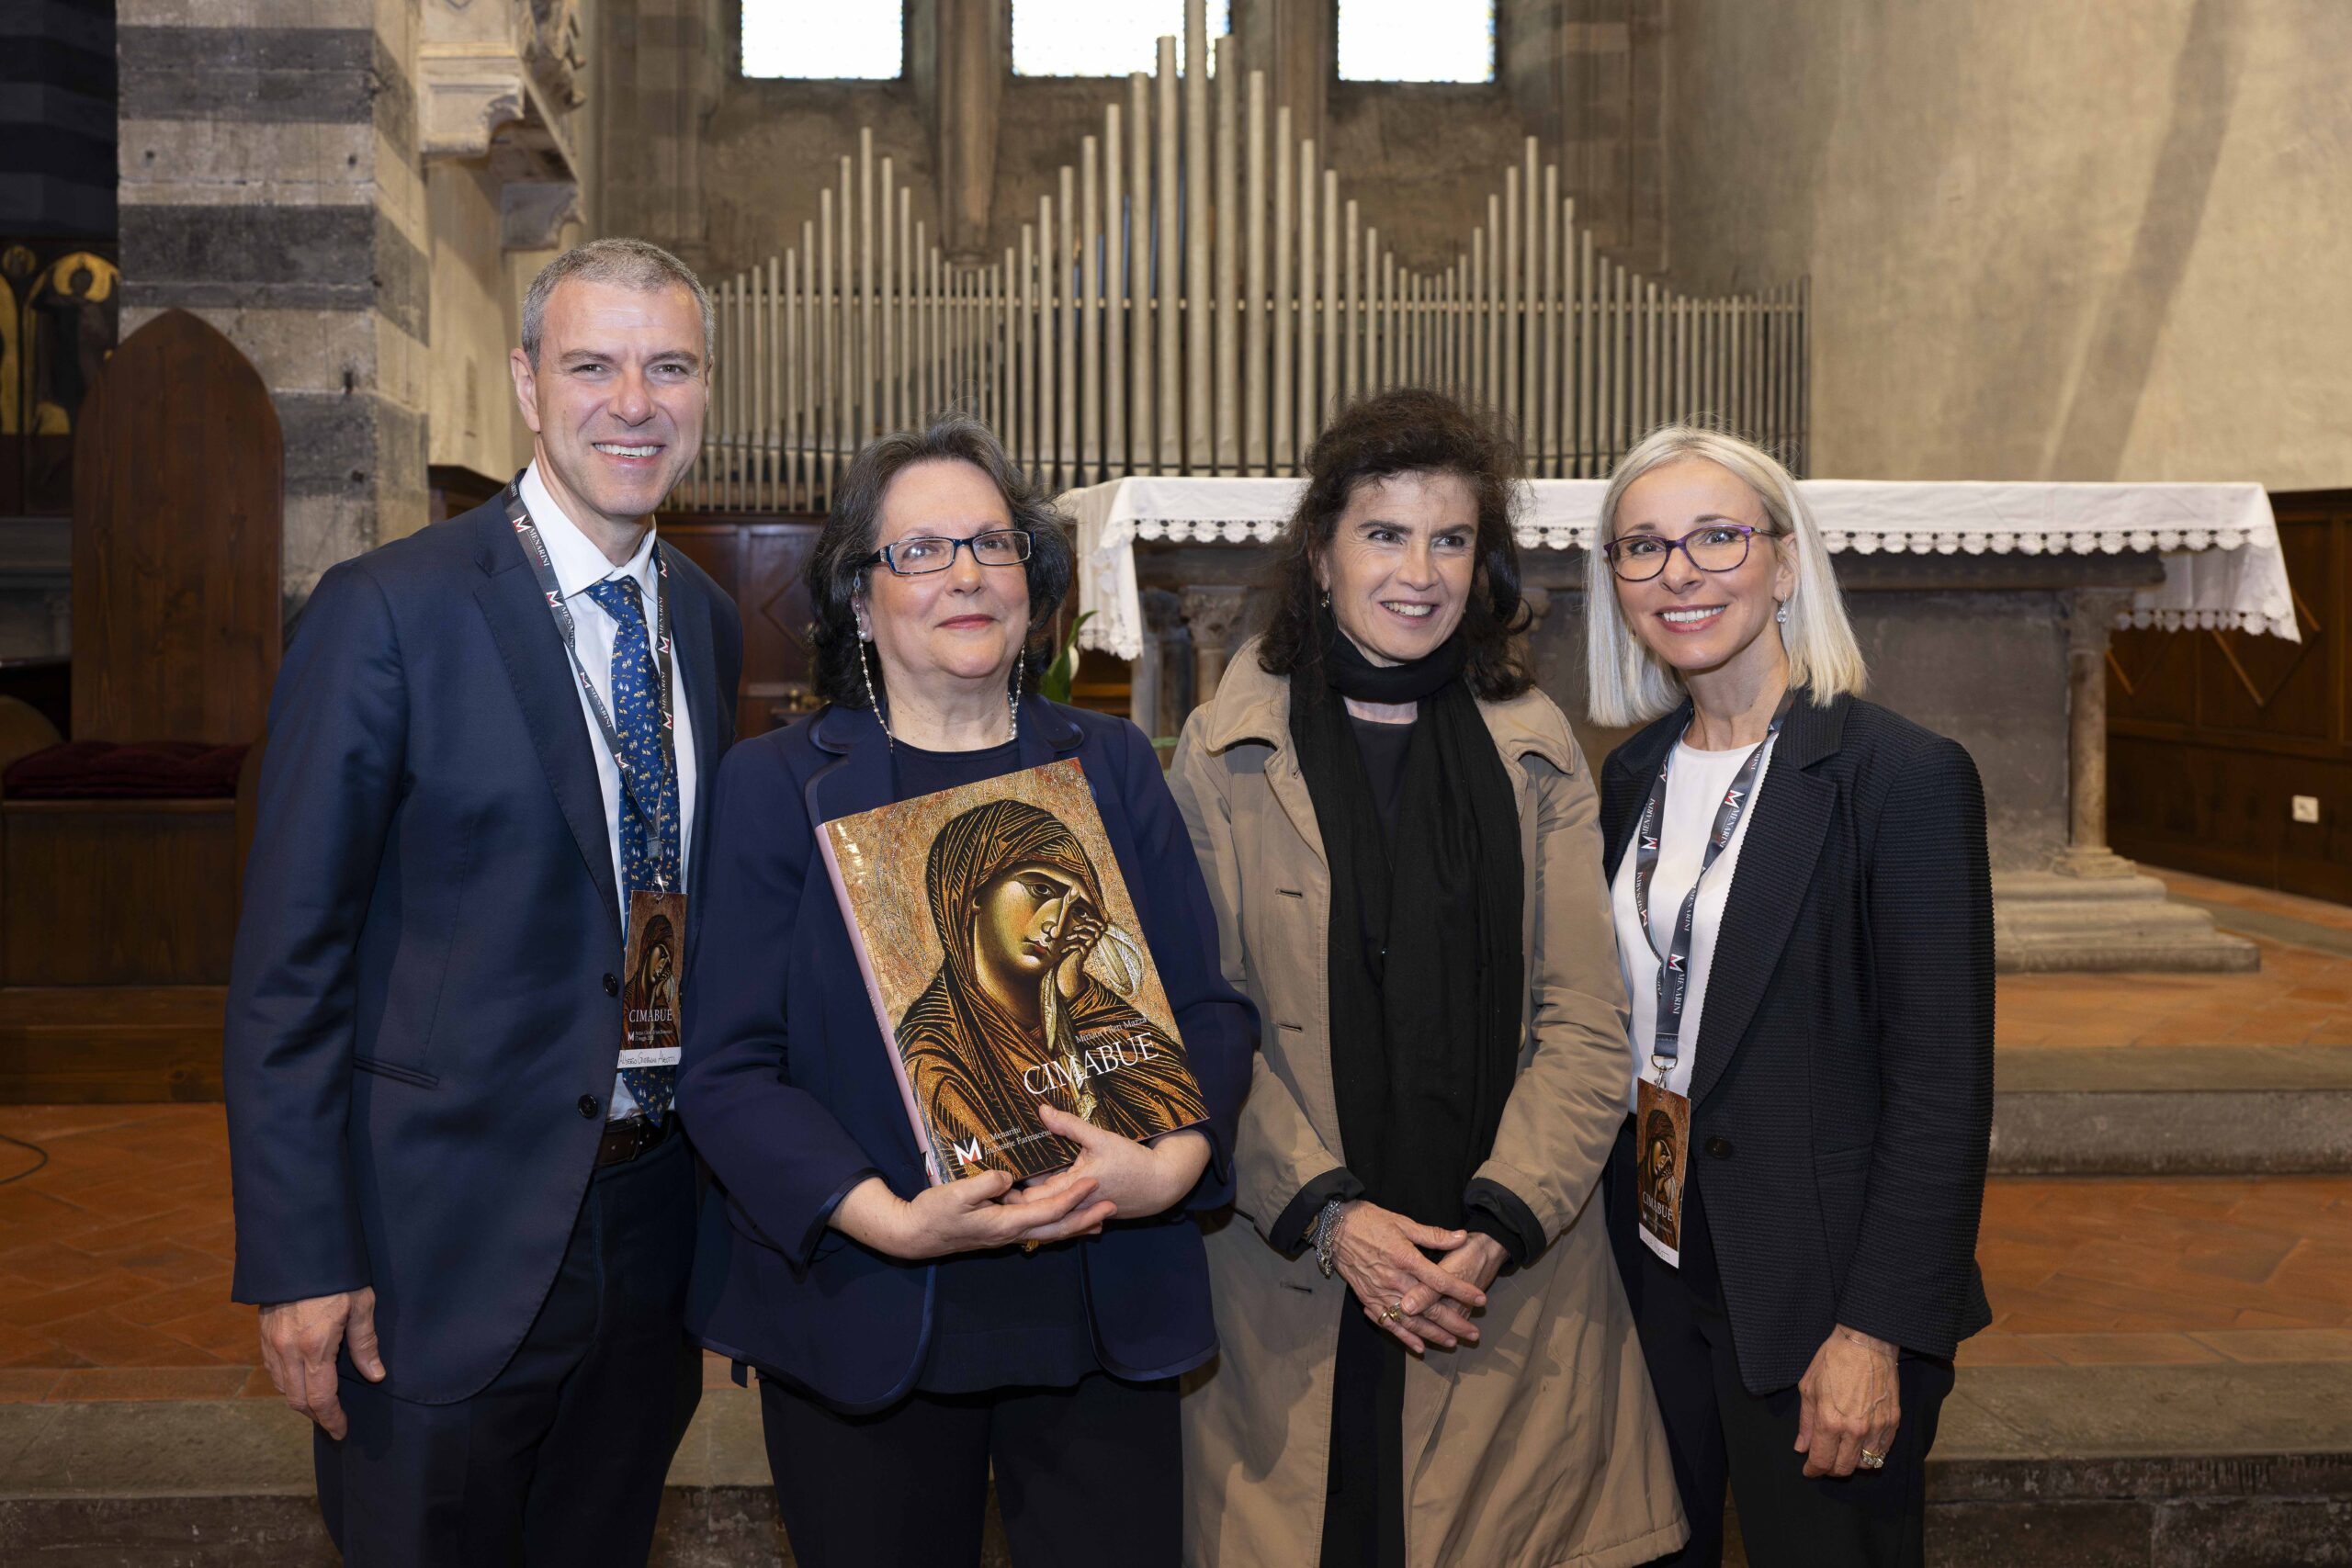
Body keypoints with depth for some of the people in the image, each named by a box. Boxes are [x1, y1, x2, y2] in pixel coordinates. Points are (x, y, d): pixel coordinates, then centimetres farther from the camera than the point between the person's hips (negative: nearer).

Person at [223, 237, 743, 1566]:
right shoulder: (390, 611, -12)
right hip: (451, 1239, -5)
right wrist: (299, 1258, -14)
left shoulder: (710, 622, 6)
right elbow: (290, 957, -12)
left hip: (652, 1216, 6)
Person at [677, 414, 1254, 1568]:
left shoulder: (1113, 768, 8)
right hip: (864, 1325, -1)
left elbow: (1210, 1008, 5)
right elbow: (727, 1070, -5)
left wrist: (1173, 1163, -15)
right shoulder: (776, 783, 0)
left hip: (1102, 1315, 2)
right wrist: (888, 1220, -19)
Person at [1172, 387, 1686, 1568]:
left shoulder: (1536, 755, 6)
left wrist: (1500, 1224, -10)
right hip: (1289, 1293, -1)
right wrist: (1325, 1215, -13)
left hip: (1513, 1286, 2)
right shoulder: (1226, 756, 1)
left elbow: (1585, 1022, 1)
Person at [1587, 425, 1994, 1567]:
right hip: (1652, 1270, 6)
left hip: (1814, 1287, -5)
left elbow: (1944, 1085, -15)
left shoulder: (1904, 775, -13)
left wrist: (1875, 1334, -18)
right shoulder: (1634, 776, 7)